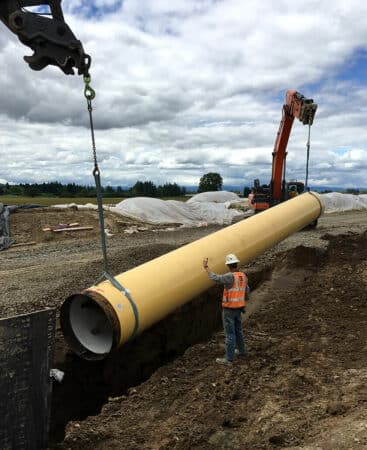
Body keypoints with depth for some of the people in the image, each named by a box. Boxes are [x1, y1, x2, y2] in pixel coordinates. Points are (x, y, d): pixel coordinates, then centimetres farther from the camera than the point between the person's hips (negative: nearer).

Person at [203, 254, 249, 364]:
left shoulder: (230, 276, -25)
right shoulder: (243, 276, 1)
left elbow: (214, 278, -29)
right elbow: (246, 291, 13)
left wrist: (206, 267, -20)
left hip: (229, 309, -8)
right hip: (238, 308, 8)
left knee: (230, 333, 0)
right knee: (238, 330, 24)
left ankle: (229, 358, 9)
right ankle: (241, 351, 40)